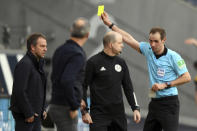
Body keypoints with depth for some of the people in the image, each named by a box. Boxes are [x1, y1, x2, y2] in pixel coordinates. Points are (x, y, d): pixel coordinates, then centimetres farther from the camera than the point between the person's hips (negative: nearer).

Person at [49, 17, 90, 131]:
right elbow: (67, 81, -28)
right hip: (65, 108, -9)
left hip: (55, 105, 9)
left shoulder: (60, 50, 12)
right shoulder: (78, 55, -16)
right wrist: (74, 107, -19)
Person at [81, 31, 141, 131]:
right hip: (99, 114, -6)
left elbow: (128, 88, 16)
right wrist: (84, 112, -10)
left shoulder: (121, 63, 10)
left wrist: (135, 108, 8)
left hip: (118, 114, 6)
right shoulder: (93, 62, -6)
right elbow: (83, 88, -5)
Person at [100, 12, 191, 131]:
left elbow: (187, 77, -8)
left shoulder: (173, 56, -10)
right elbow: (128, 38, 11)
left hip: (169, 103, -7)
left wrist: (165, 85, -11)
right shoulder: (148, 50, 6)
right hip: (154, 102, 7)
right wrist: (110, 24, 11)